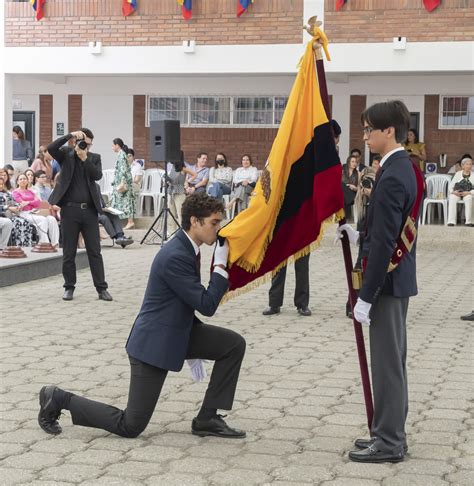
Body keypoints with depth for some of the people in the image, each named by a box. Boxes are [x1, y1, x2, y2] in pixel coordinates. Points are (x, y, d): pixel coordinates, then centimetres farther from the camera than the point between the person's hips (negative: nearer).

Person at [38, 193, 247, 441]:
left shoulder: (186, 249, 4)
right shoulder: (175, 256, -25)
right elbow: (207, 305, -24)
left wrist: (192, 350, 21)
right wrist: (220, 264, -21)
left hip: (177, 333, 9)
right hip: (153, 342, -9)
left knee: (234, 344, -3)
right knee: (130, 426, -3)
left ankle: (207, 419, 5)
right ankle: (58, 399, 11)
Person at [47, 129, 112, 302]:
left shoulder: (94, 158, 10)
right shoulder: (66, 154, 5)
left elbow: (98, 175, -6)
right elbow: (51, 148, -14)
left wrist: (85, 158, -14)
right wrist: (70, 135, -17)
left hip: (89, 210, 1)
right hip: (70, 209, -1)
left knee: (95, 251, 2)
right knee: (69, 252, 4)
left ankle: (101, 288, 5)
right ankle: (69, 287, 16)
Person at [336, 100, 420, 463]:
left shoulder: (392, 177, -21)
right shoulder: (405, 168, 10)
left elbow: (384, 243, -23)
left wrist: (366, 297, -20)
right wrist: (360, 236, 8)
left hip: (388, 281, -10)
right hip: (399, 278, 10)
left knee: (387, 362, -2)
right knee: (392, 360, 16)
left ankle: (389, 443, 6)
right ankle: (391, 434, 25)